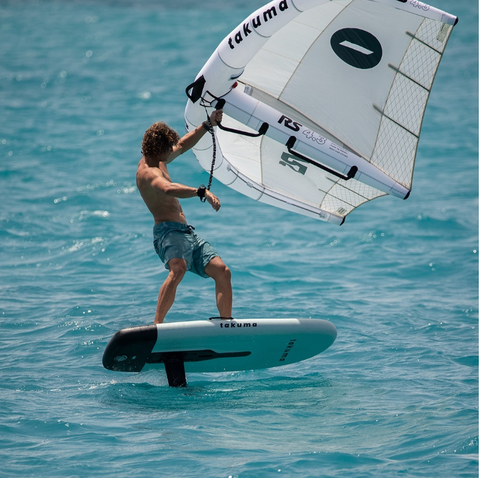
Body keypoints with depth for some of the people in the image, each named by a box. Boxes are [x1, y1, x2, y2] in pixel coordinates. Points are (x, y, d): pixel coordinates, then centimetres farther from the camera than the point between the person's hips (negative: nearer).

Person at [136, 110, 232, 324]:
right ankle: (156, 326, -42)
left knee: (222, 270, -5)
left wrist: (208, 125, 30)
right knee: (178, 269, -37)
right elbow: (169, 189, -35)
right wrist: (202, 192, -43)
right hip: (168, 232, -10)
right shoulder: (148, 172, -12)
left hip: (187, 233, 10)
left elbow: (182, 145, 35)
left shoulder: (157, 161, 20)